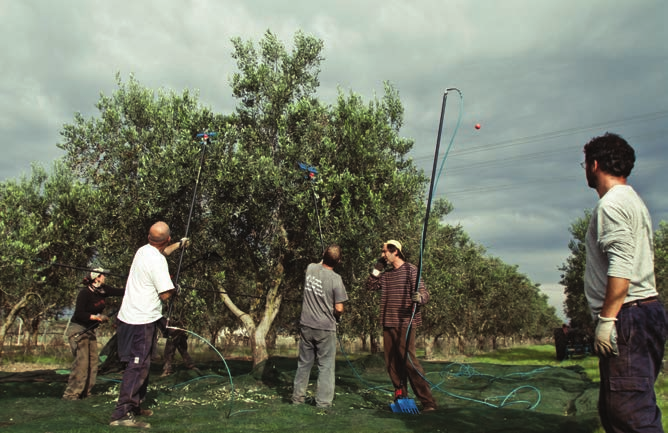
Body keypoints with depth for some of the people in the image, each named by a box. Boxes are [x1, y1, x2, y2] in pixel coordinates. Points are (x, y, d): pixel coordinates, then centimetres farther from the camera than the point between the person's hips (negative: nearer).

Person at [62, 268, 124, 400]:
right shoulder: (85, 293, -18)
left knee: (93, 361, 5)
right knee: (81, 361, -13)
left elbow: (120, 292, -2)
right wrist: (96, 317, -28)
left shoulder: (102, 290, 1)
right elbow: (79, 314, -21)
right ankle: (71, 394, -7)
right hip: (78, 330, -8)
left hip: (90, 330, 8)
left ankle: (85, 392, 11)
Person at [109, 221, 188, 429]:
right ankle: (121, 414, -9)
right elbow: (165, 294, -19)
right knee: (138, 367, -8)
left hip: (131, 317, 10)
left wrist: (179, 245, 44)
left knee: (140, 365, 18)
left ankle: (134, 406, 26)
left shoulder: (143, 250, 6)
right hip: (142, 321, -10)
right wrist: (173, 285, 2)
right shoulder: (157, 262, -21)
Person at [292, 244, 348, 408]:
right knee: (326, 366, 6)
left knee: (304, 363, 16)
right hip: (326, 329, -5)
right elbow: (339, 308, -13)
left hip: (306, 326, 5)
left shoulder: (310, 268, -4)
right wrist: (337, 317, 7)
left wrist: (324, 258, 34)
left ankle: (297, 397, 25)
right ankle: (323, 401, 9)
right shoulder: (335, 279, -16)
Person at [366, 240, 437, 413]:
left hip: (405, 323, -7)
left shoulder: (410, 270, -4)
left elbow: (425, 293, -9)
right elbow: (370, 285, 16)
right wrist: (377, 268, 8)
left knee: (409, 361, -12)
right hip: (388, 324, 7)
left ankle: (428, 401, -5)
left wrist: (419, 298, -32)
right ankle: (401, 397, 20)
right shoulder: (386, 274, 15)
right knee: (392, 363, 8)